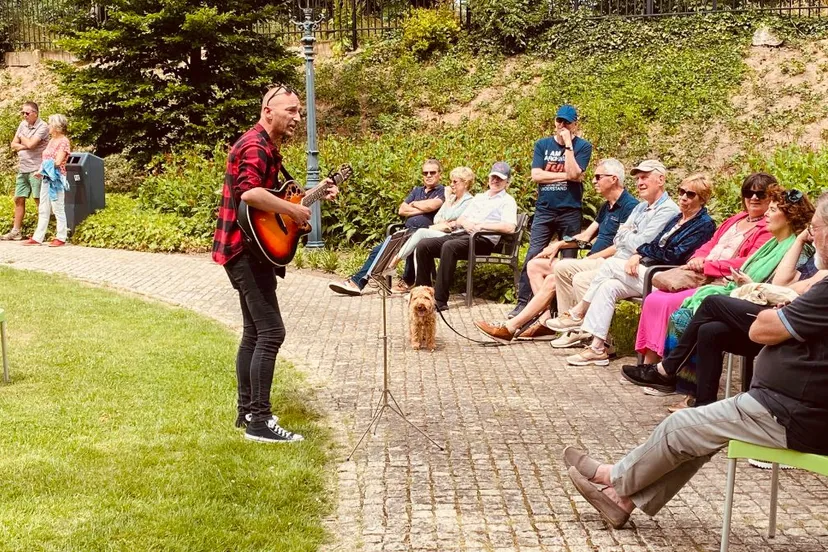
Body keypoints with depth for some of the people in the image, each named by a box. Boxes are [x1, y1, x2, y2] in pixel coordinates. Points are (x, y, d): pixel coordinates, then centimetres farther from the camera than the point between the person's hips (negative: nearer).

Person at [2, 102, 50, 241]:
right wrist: (25, 146, -8)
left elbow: (30, 144, -21)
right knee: (19, 199, 9)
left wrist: (22, 137, -1)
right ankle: (16, 231, 15)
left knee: (39, 200, -6)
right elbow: (13, 145, 10)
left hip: (36, 169, -8)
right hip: (22, 169, 8)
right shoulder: (23, 124, 12)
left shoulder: (42, 127, -11)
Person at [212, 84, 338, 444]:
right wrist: (294, 210, -25)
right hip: (246, 249, -11)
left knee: (254, 332, 14)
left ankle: (247, 411, 21)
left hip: (250, 251, 11)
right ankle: (259, 421, -9)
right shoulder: (256, 145, -16)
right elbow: (249, 192, -34)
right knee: (271, 332, -12)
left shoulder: (267, 146, 18)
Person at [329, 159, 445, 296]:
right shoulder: (417, 190, 25)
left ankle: (407, 282, -20)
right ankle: (356, 282, -9)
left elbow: (431, 205, -16)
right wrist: (423, 209, -2)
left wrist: (414, 204, 3)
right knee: (378, 250, -6)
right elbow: (402, 210, 12)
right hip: (407, 232, 7)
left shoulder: (443, 191, 4)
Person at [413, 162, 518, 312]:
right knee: (423, 246, -14)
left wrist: (481, 225, -14)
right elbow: (459, 220, 25)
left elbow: (509, 227, -11)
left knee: (449, 246, -37)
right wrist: (465, 222, 0)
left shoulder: (507, 201, 7)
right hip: (460, 233, 7)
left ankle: (440, 300, -38)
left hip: (482, 239, -7)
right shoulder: (479, 197, 29)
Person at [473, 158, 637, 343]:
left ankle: (511, 327, -26)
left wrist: (590, 259, -19)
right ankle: (545, 320, -11)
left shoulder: (629, 206, -11)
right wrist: (558, 244, 11)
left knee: (553, 279, -29)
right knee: (534, 265, 4)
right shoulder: (607, 207, 21)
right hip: (591, 263, 11)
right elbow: (586, 236, 24)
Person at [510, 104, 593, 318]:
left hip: (570, 211, -2)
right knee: (532, 257, -6)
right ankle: (523, 303, -4)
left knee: (569, 260, 5)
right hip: (544, 210, 2)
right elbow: (536, 175, -4)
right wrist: (565, 175, -10)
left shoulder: (583, 146, 1)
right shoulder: (542, 144, 9)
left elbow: (573, 173, -15)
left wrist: (568, 144, -13)